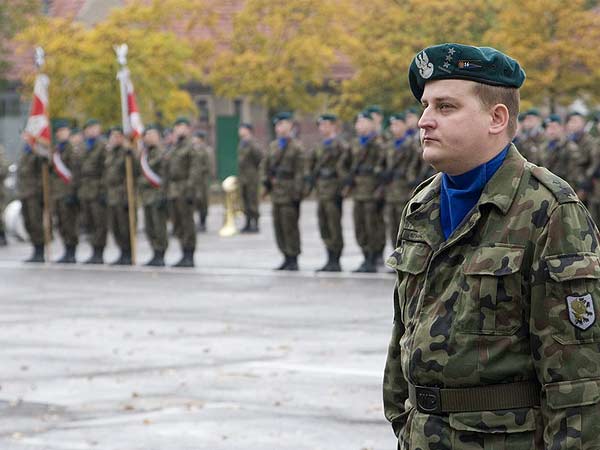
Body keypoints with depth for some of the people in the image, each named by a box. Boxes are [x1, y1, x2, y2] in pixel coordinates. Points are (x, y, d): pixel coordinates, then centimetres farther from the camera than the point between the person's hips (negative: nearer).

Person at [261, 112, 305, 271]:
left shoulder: (296, 147, -6)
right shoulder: (273, 146, 14)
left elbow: (300, 172, -10)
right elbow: (266, 165, 19)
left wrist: (297, 193, -15)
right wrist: (266, 180, 2)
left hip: (289, 190, -7)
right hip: (276, 190, 7)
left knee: (290, 226, -6)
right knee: (278, 225, 7)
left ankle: (293, 260, 0)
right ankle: (287, 257, 16)